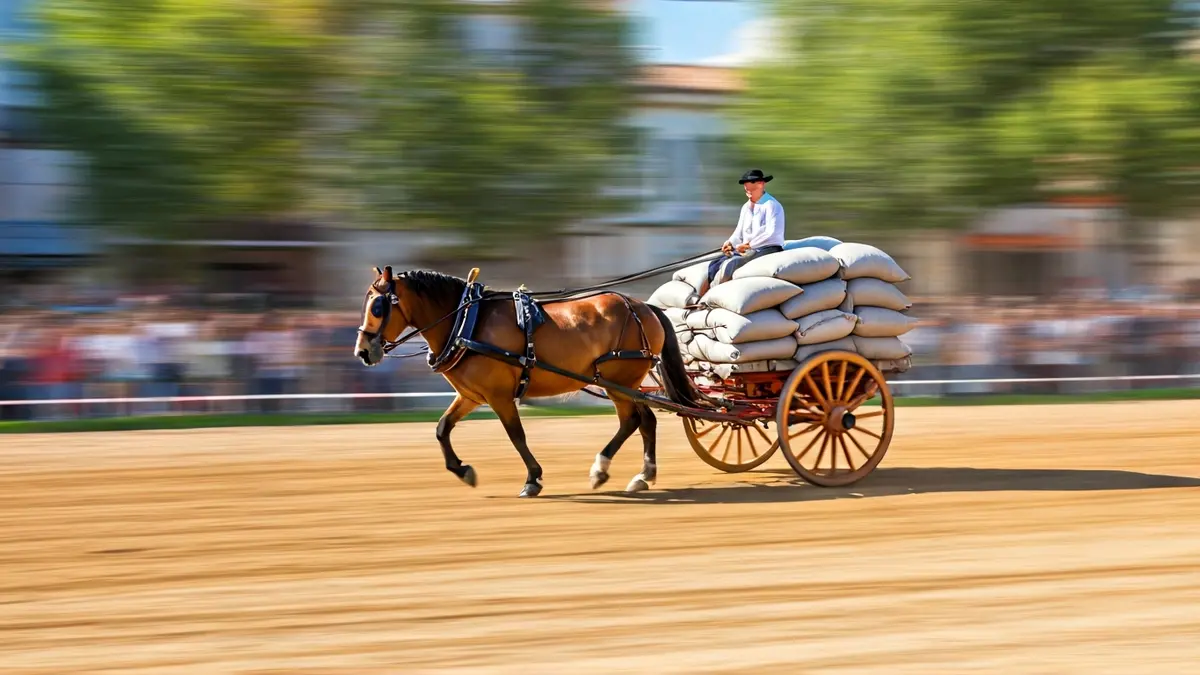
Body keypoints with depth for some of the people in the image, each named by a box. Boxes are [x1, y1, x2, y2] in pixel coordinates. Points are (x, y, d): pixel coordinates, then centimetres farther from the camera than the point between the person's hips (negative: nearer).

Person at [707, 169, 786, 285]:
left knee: (730, 264, -32)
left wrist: (749, 245, -19)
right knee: (714, 266, -14)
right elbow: (739, 232, 20)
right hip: (746, 251, 9)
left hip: (768, 249, -9)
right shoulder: (746, 207, 18)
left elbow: (771, 234, -18)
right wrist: (730, 243, -2)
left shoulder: (771, 205, -7)